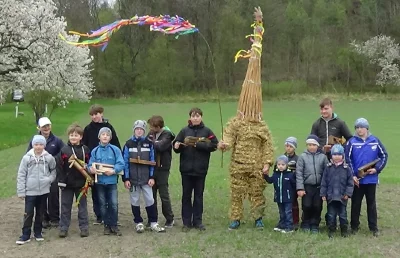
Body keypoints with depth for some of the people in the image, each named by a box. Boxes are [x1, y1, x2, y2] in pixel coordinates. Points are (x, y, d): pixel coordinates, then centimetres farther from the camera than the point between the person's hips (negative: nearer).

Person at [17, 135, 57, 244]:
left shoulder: (49, 158, -3)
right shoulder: (27, 158, -7)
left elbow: (54, 170, 14)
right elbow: (21, 175, -4)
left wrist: (50, 178, -5)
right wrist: (21, 191, -5)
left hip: (43, 190, 2)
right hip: (30, 191, -2)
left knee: (40, 213, 13)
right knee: (28, 213, 0)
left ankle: (38, 232, 26)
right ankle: (25, 235, 9)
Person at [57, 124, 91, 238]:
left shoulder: (85, 150, -1)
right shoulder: (64, 150, -3)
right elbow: (60, 167, -4)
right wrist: (61, 181, -9)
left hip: (81, 183, 0)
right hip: (67, 183, 0)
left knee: (82, 206, 9)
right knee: (65, 206, 8)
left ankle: (84, 227, 17)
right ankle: (63, 228, 16)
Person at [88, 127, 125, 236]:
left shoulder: (115, 150, -4)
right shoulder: (95, 151, 2)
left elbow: (121, 164, -7)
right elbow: (90, 164, 2)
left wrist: (113, 171, -22)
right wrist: (91, 169, -19)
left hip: (112, 181, -2)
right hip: (100, 181, 2)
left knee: (114, 204, -4)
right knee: (103, 204, 10)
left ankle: (114, 225, 9)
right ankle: (107, 225, 21)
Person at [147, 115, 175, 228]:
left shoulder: (167, 135, -10)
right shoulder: (151, 134, 7)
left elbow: (160, 146, -24)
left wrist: (150, 141, -12)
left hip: (162, 169, -5)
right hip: (151, 168, 5)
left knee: (164, 195, 2)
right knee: (151, 194, 10)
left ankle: (170, 219, 15)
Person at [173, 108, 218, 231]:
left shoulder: (207, 131, 0)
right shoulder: (184, 131, 3)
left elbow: (214, 145, -7)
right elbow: (176, 146, 3)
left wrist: (198, 145, -14)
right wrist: (176, 146, -20)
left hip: (200, 169, -1)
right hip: (186, 168, 1)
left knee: (199, 195, 9)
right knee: (186, 195, 7)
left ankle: (197, 221, 18)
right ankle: (186, 222, 14)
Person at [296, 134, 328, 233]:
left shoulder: (323, 157, 1)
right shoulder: (303, 156, -2)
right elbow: (299, 173, -3)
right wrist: (300, 188, -8)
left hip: (319, 187, 1)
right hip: (307, 186, -1)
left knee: (317, 206, 5)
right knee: (307, 206, 1)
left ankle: (314, 225, 20)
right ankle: (306, 224, 20)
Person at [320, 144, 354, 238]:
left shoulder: (346, 168, -3)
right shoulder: (328, 168, 0)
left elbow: (350, 182, -2)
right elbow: (324, 182, 1)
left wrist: (348, 193, -9)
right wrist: (323, 194, -2)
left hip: (342, 196, -1)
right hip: (331, 196, 1)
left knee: (343, 214, 8)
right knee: (331, 215, 8)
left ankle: (344, 231, 19)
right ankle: (331, 231, 18)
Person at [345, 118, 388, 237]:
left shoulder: (375, 141, 0)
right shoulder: (352, 142, -3)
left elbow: (384, 155, 5)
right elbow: (347, 159, -4)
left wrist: (377, 169, -6)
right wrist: (352, 175, -10)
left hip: (371, 178, 1)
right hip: (357, 179, -1)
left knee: (371, 203, 10)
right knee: (356, 203, 9)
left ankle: (374, 228, 17)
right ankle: (354, 226, 20)